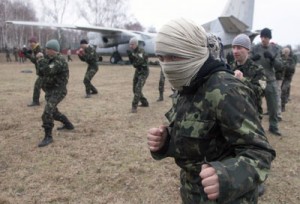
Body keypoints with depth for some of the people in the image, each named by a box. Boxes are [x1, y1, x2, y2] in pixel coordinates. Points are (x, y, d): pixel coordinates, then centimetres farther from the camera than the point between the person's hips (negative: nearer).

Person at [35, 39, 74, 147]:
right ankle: (68, 125, 42)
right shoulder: (51, 59, 11)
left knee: (47, 112, -20)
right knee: (53, 111, 23)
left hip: (57, 91, -10)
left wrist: (41, 59, -22)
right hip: (50, 90, 10)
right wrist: (41, 60, -3)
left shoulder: (60, 60, -20)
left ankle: (48, 137, -12)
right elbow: (42, 73, 12)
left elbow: (47, 71, -33)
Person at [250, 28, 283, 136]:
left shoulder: (275, 49, 3)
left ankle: (273, 127, 29)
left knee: (273, 106, 12)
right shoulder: (254, 48, -4)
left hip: (271, 82, 3)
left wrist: (272, 58, -20)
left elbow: (279, 67, -2)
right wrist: (253, 58, -28)